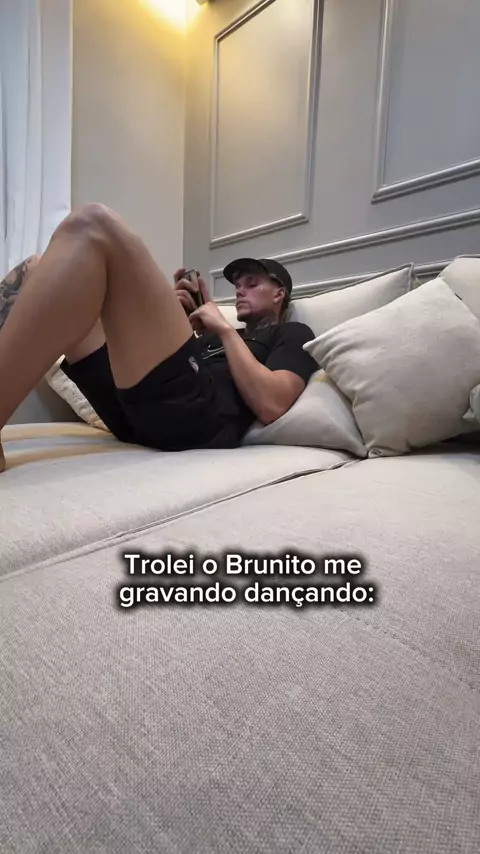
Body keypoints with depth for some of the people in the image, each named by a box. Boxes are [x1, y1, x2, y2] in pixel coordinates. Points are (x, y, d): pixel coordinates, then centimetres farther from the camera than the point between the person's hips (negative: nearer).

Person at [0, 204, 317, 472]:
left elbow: (270, 405, -4)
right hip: (133, 413, 7)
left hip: (193, 413, -7)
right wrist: (182, 319, 17)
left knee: (93, 226, -17)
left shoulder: (293, 335, 21)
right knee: (37, 268, 11)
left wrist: (225, 328, 6)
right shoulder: (228, 337, 39)